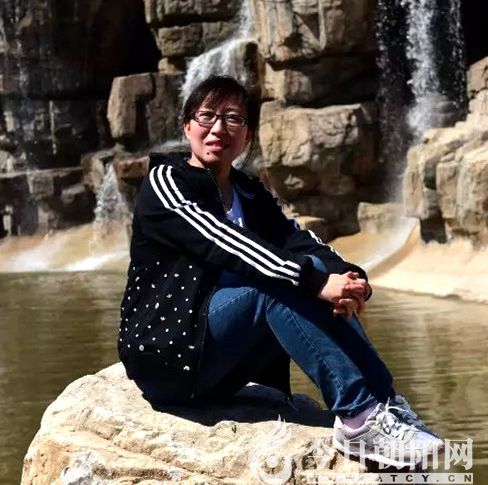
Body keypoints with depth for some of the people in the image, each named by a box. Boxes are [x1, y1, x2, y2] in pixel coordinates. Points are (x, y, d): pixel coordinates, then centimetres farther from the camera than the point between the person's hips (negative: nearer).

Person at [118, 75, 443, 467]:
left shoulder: (252, 195, 13)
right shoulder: (164, 182, -7)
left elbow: (301, 241, -7)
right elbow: (223, 245, -25)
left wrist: (349, 277, -30)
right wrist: (315, 281, -36)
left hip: (221, 365, 6)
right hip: (166, 353, -6)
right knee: (277, 284, -28)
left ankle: (386, 408, -23)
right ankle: (360, 416, -34)